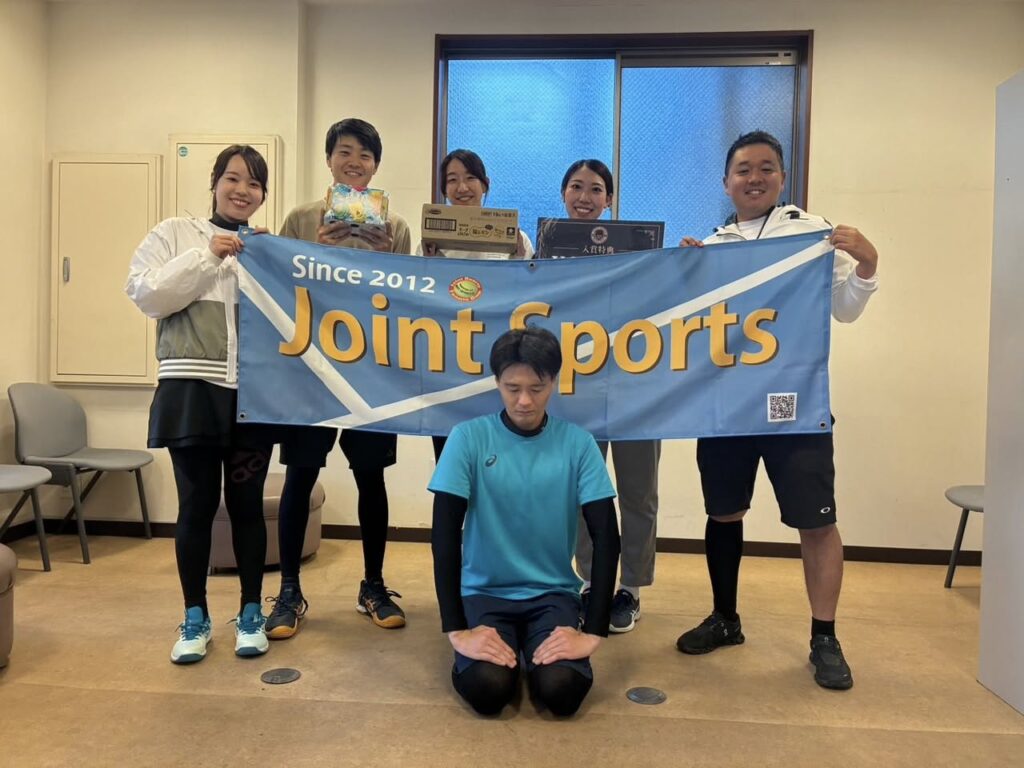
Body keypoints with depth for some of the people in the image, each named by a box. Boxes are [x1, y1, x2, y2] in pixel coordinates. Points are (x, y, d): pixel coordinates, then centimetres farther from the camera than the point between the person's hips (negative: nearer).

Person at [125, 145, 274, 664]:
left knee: (246, 504, 7)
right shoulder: (174, 233, 8)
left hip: (255, 392, 1)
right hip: (192, 390, -1)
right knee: (197, 505, 5)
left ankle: (250, 613, 22)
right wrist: (206, 257, -9)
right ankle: (195, 618, 22)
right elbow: (145, 295, -5)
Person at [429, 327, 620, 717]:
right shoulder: (468, 437, -10)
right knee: (487, 688, -25)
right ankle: (508, 645, 10)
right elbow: (445, 534, -13)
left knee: (560, 690, -23)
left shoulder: (578, 443, -7)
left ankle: (530, 648, 11)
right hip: (484, 591, 0)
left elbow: (606, 537, -9)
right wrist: (457, 630, -19)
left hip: (553, 593, 1)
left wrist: (593, 632, -17)